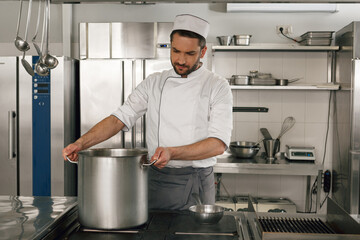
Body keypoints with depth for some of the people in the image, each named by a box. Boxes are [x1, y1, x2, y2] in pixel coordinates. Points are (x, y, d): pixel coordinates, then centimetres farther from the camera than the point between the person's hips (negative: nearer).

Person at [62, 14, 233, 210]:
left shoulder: (217, 86, -5)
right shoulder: (154, 83, 5)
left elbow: (219, 144, -14)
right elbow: (120, 118, -2)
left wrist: (172, 153, -26)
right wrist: (81, 143, -16)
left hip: (197, 184, -2)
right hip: (157, 180, 2)